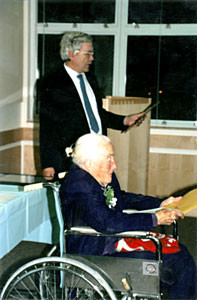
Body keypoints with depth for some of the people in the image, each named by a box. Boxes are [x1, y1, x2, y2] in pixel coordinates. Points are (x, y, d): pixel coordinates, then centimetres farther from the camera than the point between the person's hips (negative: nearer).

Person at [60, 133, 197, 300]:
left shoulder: (104, 177, 5)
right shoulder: (79, 186, -23)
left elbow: (123, 199, 23)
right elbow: (107, 223, -31)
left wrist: (160, 204, 13)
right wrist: (154, 219, -25)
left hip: (113, 240, 9)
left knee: (179, 252, 2)